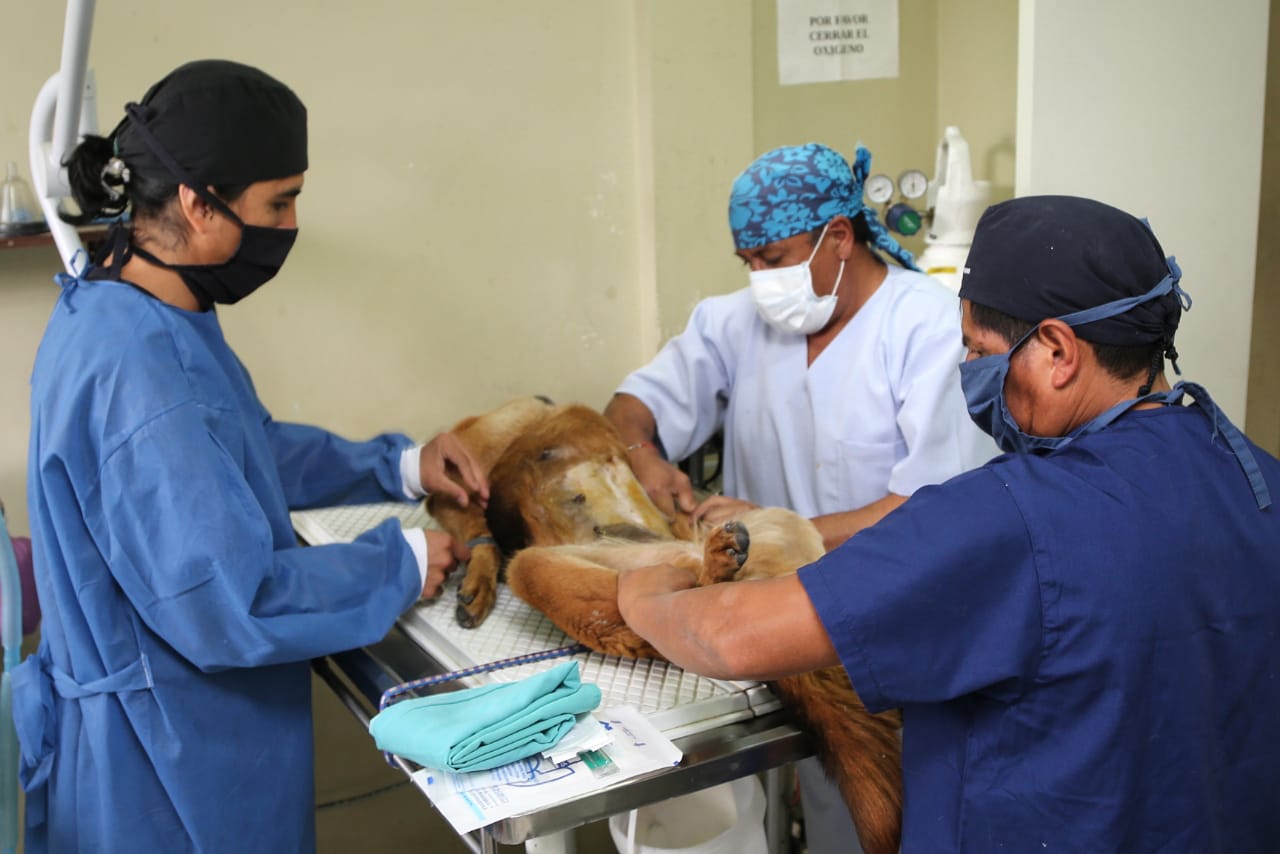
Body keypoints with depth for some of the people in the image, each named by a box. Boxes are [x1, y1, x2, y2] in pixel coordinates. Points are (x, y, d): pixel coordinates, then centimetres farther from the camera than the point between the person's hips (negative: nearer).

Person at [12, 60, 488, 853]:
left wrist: (397, 466, 6)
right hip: (163, 755, -9)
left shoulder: (145, 313, 0)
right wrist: (401, 565, -17)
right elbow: (229, 602, -30)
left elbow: (248, 447, 15)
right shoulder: (136, 370, -31)